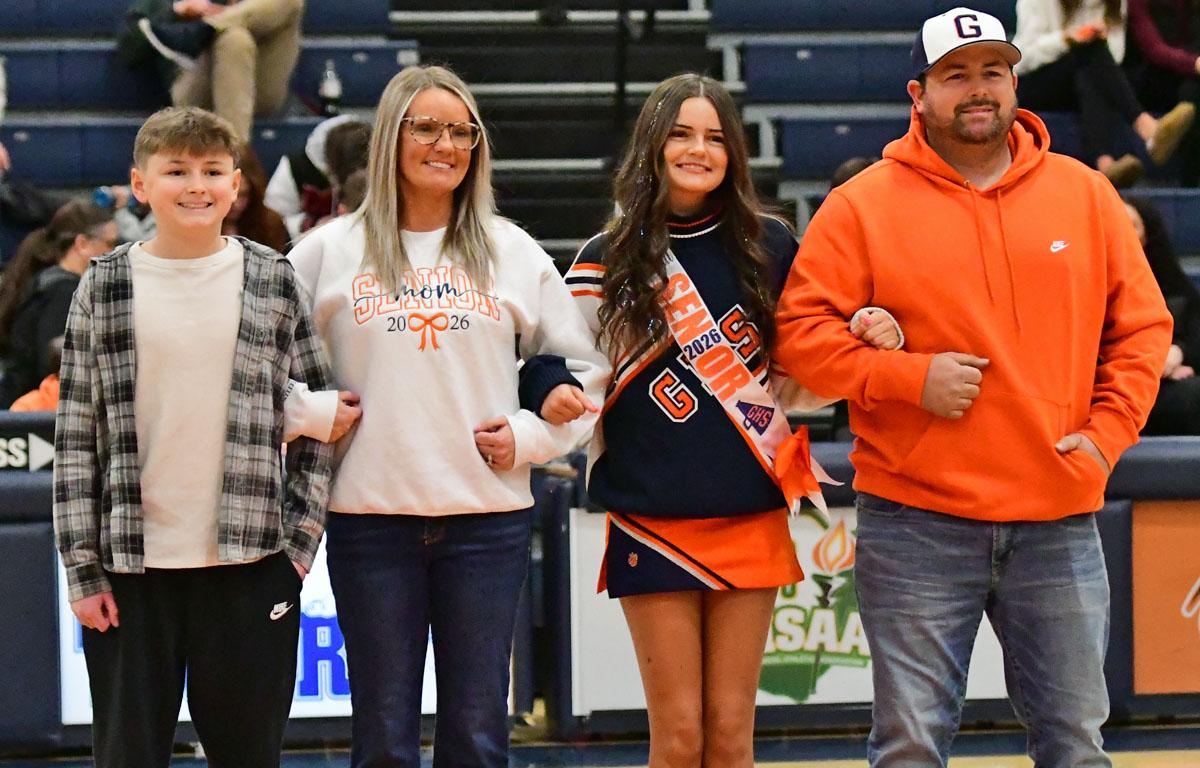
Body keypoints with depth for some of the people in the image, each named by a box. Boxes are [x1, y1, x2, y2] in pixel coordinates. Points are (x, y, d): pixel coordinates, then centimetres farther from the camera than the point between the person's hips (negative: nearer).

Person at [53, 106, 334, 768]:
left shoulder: (274, 283, 5)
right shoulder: (104, 290, 4)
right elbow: (76, 438, 3)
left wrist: (301, 538, -1)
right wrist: (82, 567, -2)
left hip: (250, 562, 0)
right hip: (130, 565, 0)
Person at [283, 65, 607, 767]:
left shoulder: (512, 253, 10)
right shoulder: (331, 251, 6)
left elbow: (580, 368, 15)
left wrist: (532, 436, 1)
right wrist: (316, 415, -5)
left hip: (490, 518, 1)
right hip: (371, 518, -1)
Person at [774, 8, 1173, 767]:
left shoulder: (1084, 195, 8)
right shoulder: (863, 207, 0)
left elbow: (1141, 325, 12)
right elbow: (800, 334, -3)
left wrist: (1107, 431, -1)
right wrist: (910, 377, -14)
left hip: (1059, 522, 2)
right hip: (916, 524, -2)